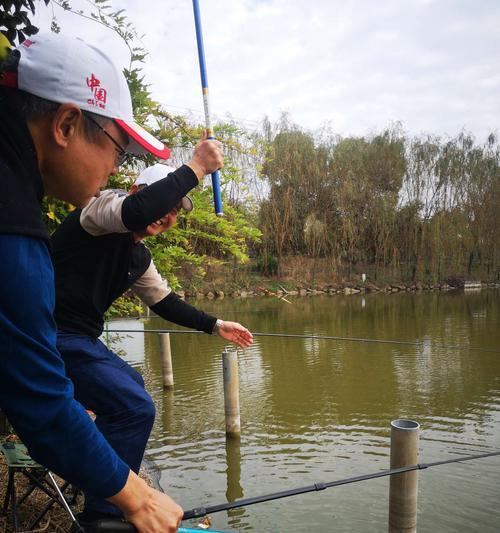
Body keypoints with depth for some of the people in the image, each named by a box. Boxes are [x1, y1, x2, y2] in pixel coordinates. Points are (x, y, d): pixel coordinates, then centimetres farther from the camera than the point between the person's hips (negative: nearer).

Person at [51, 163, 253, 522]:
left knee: (130, 384, 28)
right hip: (53, 337, -11)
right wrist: (192, 169, -28)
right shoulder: (105, 205, -13)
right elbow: (137, 212, -37)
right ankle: (103, 515, 0)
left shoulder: (139, 257, 13)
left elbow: (164, 301, 23)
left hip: (77, 338, 11)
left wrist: (215, 326, 23)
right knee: (136, 407, -15)